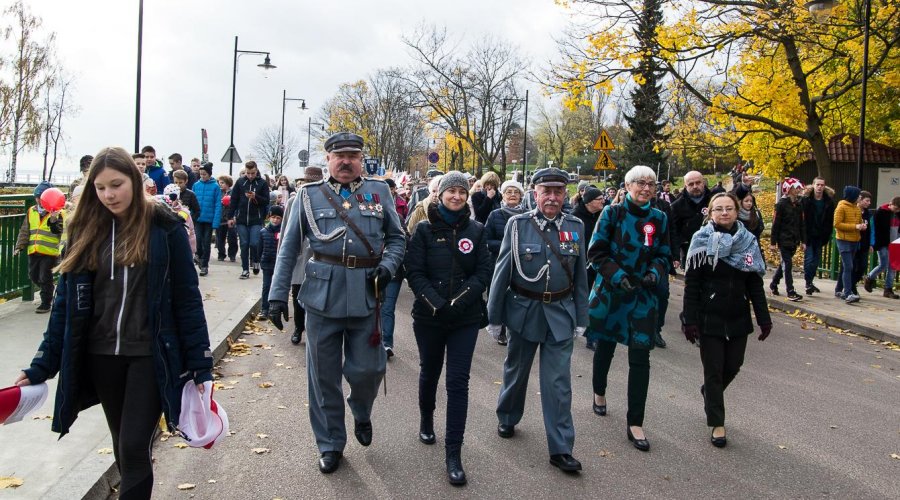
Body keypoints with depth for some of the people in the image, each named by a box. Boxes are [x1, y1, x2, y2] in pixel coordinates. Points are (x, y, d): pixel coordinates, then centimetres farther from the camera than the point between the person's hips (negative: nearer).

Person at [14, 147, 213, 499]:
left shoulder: (164, 226, -8)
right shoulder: (86, 229, 2)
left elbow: (186, 297, -6)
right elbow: (67, 302, 5)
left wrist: (201, 363, -7)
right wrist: (43, 365, 2)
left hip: (150, 354, -4)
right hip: (101, 355, 4)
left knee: (135, 448, -5)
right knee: (123, 448, 15)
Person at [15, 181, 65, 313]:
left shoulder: (58, 213, -7)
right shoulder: (31, 211, 10)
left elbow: (59, 231, -17)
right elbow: (24, 231, 14)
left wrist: (53, 220, -32)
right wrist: (19, 246, 8)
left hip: (50, 252, -6)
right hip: (33, 251, 6)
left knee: (45, 278, -2)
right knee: (34, 276, 14)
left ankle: (46, 303, 12)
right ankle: (47, 293, 37)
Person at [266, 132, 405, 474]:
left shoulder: (379, 192, 8)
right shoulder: (310, 195, 5)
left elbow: (397, 238, 12)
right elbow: (289, 248, 4)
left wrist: (387, 267, -7)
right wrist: (277, 294, -2)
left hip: (366, 296, 0)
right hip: (323, 295, 0)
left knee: (367, 368, 2)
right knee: (324, 374, 7)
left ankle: (362, 414, 36)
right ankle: (330, 444, 24)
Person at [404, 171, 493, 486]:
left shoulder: (476, 230, 1)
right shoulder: (424, 229, -3)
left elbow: (485, 271, -3)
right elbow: (414, 272, -7)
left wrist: (459, 300, -15)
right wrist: (436, 303, -19)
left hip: (465, 318, 0)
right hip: (429, 316, 0)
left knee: (458, 380, -4)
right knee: (429, 373, 18)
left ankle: (453, 453, 2)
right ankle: (426, 420, 46)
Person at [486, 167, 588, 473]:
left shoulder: (575, 227, 0)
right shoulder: (518, 224, -7)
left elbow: (580, 276, 5)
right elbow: (502, 272, -4)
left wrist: (581, 319, 5)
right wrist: (494, 317, -3)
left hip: (560, 313, 1)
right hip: (524, 309, -1)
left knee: (559, 381, 1)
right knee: (516, 370, 17)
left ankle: (561, 449, 9)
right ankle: (507, 418, 42)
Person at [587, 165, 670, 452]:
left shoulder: (659, 219, 2)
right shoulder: (613, 213, -6)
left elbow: (663, 256, 8)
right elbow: (596, 252, -7)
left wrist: (654, 273, -13)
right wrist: (618, 276, -20)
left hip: (643, 295, 1)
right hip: (610, 291, -1)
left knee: (640, 358, -5)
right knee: (605, 345, 16)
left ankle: (635, 424, 2)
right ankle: (599, 393, 45)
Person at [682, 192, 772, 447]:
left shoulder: (748, 241, 4)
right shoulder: (702, 241, -7)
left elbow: (755, 285, 6)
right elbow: (691, 284, -9)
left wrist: (764, 319, 2)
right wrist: (690, 320, -14)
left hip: (738, 318, 4)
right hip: (710, 319, -4)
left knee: (732, 367, 11)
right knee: (713, 370, 3)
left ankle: (709, 391, 43)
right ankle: (717, 424, 15)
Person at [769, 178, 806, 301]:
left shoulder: (798, 205, 10)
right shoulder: (781, 204, -9)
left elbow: (802, 224, 13)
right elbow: (775, 224, -10)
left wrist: (803, 241, 10)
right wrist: (773, 242, -12)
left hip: (794, 240, 7)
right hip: (784, 240, -7)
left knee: (785, 263, 15)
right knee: (787, 264, -7)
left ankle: (773, 284, 31)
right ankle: (790, 292, -6)